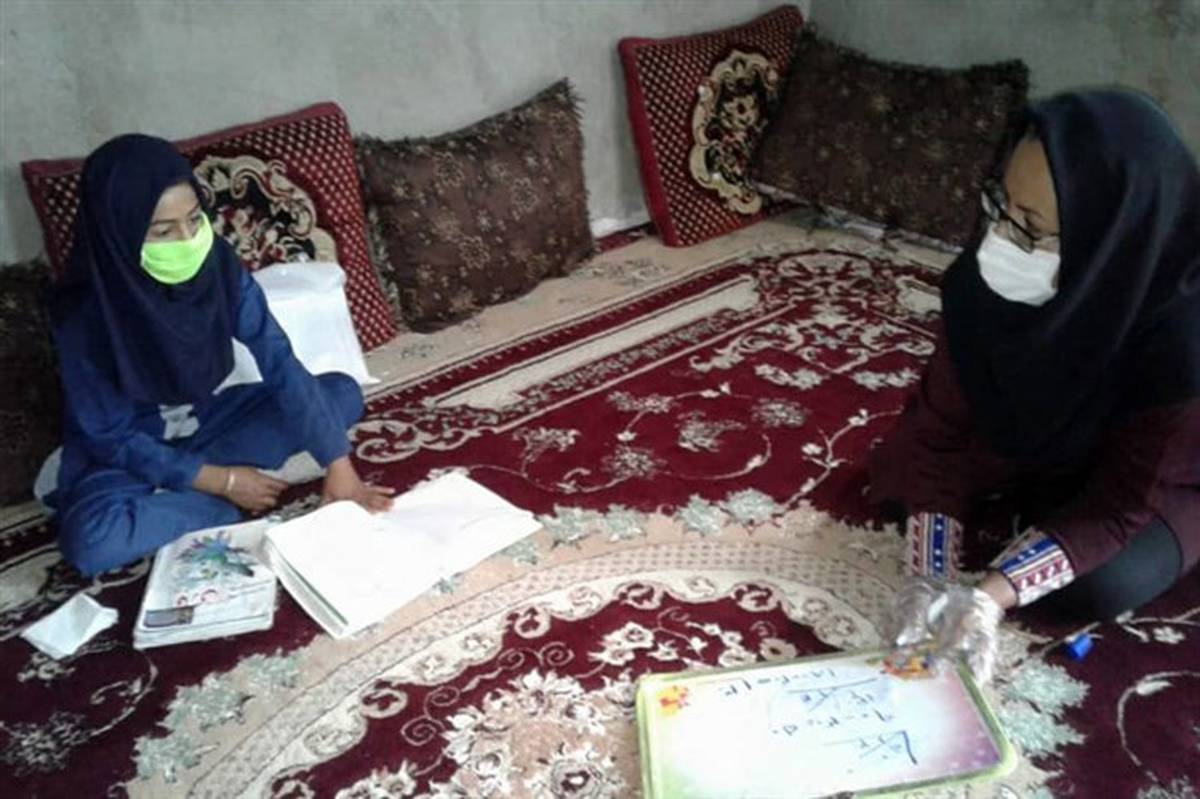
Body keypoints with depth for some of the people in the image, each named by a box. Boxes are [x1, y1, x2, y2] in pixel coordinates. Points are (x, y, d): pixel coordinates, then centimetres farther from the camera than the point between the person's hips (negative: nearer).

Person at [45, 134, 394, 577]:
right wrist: (223, 482, -23)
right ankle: (221, 504, -11)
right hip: (126, 451, -4)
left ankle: (172, 490, -15)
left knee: (343, 392, -11)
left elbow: (279, 363, -20)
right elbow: (109, 437, -19)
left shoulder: (217, 264, -18)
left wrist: (338, 465, -26)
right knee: (87, 540, -35)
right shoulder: (84, 315, -26)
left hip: (205, 419, 5)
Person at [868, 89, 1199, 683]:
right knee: (899, 466, -12)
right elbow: (941, 431, -23)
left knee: (1096, 588, -26)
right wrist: (931, 580, -34)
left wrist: (989, 599, -41)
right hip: (1033, 445, 3)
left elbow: (1123, 503, -30)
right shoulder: (985, 282, -30)